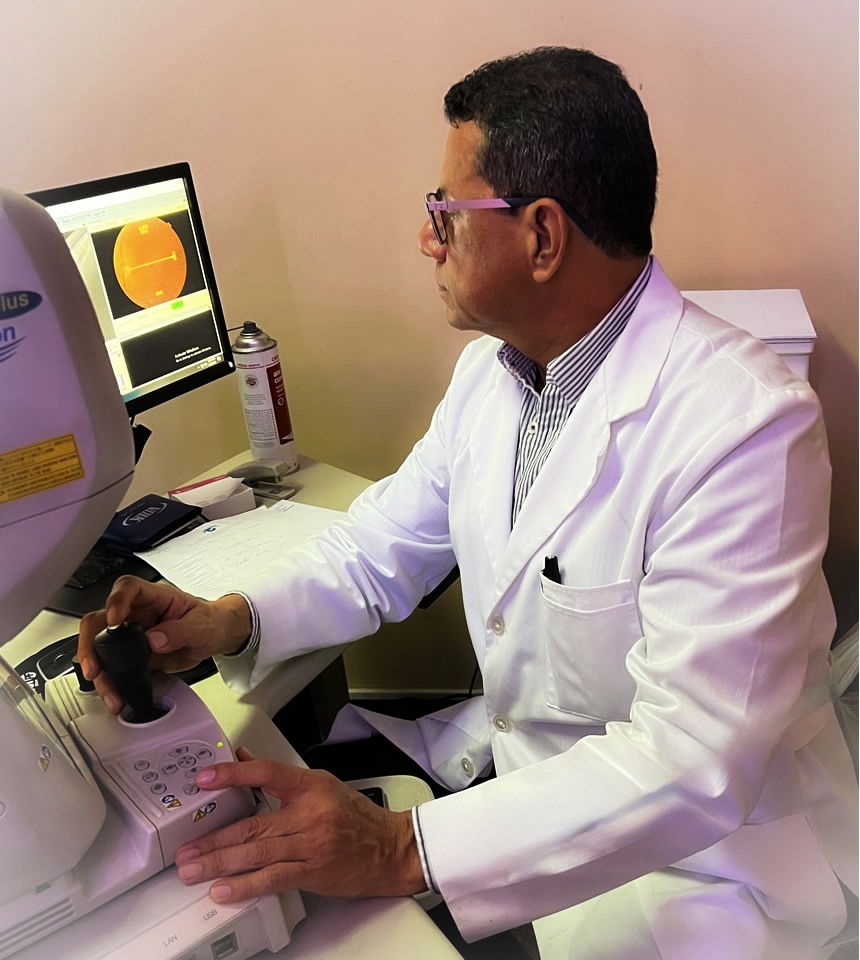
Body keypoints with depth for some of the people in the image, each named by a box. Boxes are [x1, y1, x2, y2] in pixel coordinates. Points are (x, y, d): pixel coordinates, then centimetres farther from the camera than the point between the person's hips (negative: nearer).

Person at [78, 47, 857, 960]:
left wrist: (403, 851, -32)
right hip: (510, 764, 6)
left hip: (699, 850, -6)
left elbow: (695, 764, -28)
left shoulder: (745, 423, -26)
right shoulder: (490, 368, -2)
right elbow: (386, 542, 4)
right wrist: (226, 621, -13)